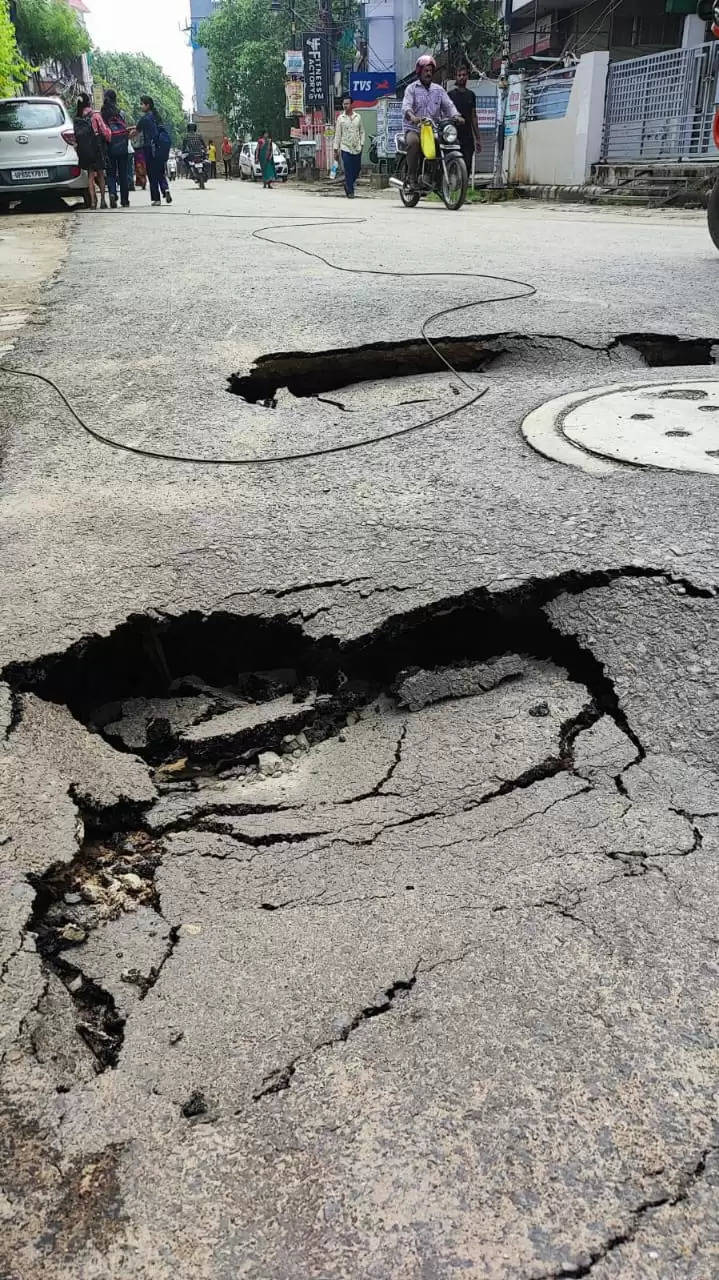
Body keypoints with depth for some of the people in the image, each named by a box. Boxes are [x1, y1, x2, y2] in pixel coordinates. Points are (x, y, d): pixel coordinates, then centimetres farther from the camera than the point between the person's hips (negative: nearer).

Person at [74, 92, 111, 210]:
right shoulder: (95, 115, -9)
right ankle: (102, 200, 5)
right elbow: (104, 131, -10)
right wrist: (110, 138, 6)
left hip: (83, 150, 3)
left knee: (90, 175, 9)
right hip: (96, 148, -3)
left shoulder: (76, 118, 4)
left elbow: (76, 135, 4)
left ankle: (92, 201, 2)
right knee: (100, 174, 8)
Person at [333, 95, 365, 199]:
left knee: (357, 169, 7)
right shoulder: (340, 118, 4)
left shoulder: (358, 117, 8)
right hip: (345, 148, -2)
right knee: (348, 171, -7)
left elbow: (362, 131, 14)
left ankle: (348, 185, 29)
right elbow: (337, 134, 4)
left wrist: (361, 144, 2)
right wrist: (336, 149, 0)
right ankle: (350, 192, 1)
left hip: (357, 148, 2)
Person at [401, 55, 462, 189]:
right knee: (413, 142, -37)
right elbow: (406, 105, -11)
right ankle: (412, 175, -23)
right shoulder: (411, 88, 6)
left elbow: (448, 105, 6)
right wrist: (412, 117, -35)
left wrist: (456, 116, -17)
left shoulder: (439, 90, 18)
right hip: (414, 129, -4)